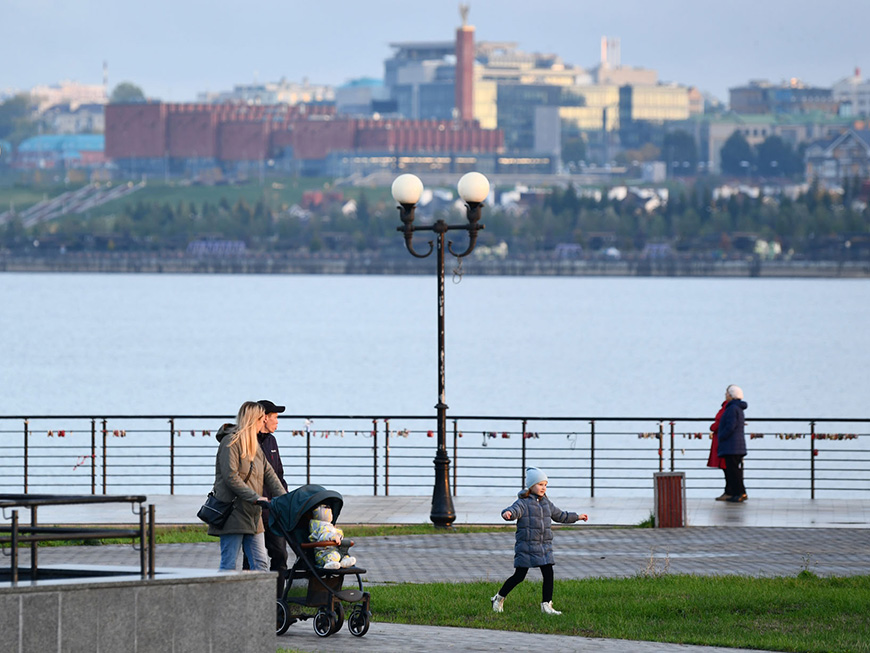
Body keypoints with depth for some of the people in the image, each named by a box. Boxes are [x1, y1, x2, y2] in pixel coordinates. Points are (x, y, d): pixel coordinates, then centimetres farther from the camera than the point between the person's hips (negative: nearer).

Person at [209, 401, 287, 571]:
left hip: (251, 514, 9)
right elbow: (231, 477, -19)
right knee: (229, 565, -6)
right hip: (233, 511, -9)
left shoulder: (254, 445, 18)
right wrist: (256, 497, -23)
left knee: (261, 564, 3)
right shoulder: (230, 442, -10)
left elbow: (268, 473, 14)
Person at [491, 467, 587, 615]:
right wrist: (508, 513, -54)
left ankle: (546, 605, 6)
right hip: (526, 546, -6)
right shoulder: (523, 503, -8)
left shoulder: (546, 503, 14)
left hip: (544, 547, 6)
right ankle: (499, 598, 16)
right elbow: (515, 511, -29)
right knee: (519, 576, -3)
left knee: (548, 574, -2)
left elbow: (559, 515, 31)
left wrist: (577, 517, 40)